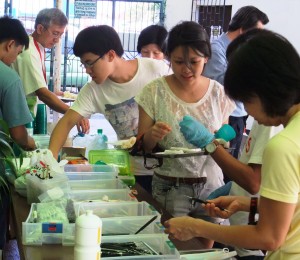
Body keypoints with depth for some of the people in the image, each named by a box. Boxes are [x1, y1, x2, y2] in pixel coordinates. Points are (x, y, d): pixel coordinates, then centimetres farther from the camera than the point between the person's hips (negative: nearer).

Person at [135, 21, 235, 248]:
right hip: (170, 188, -2)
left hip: (210, 186, 2)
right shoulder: (155, 92, -9)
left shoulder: (218, 93, -2)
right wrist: (152, 136, -24)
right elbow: (142, 147, -3)